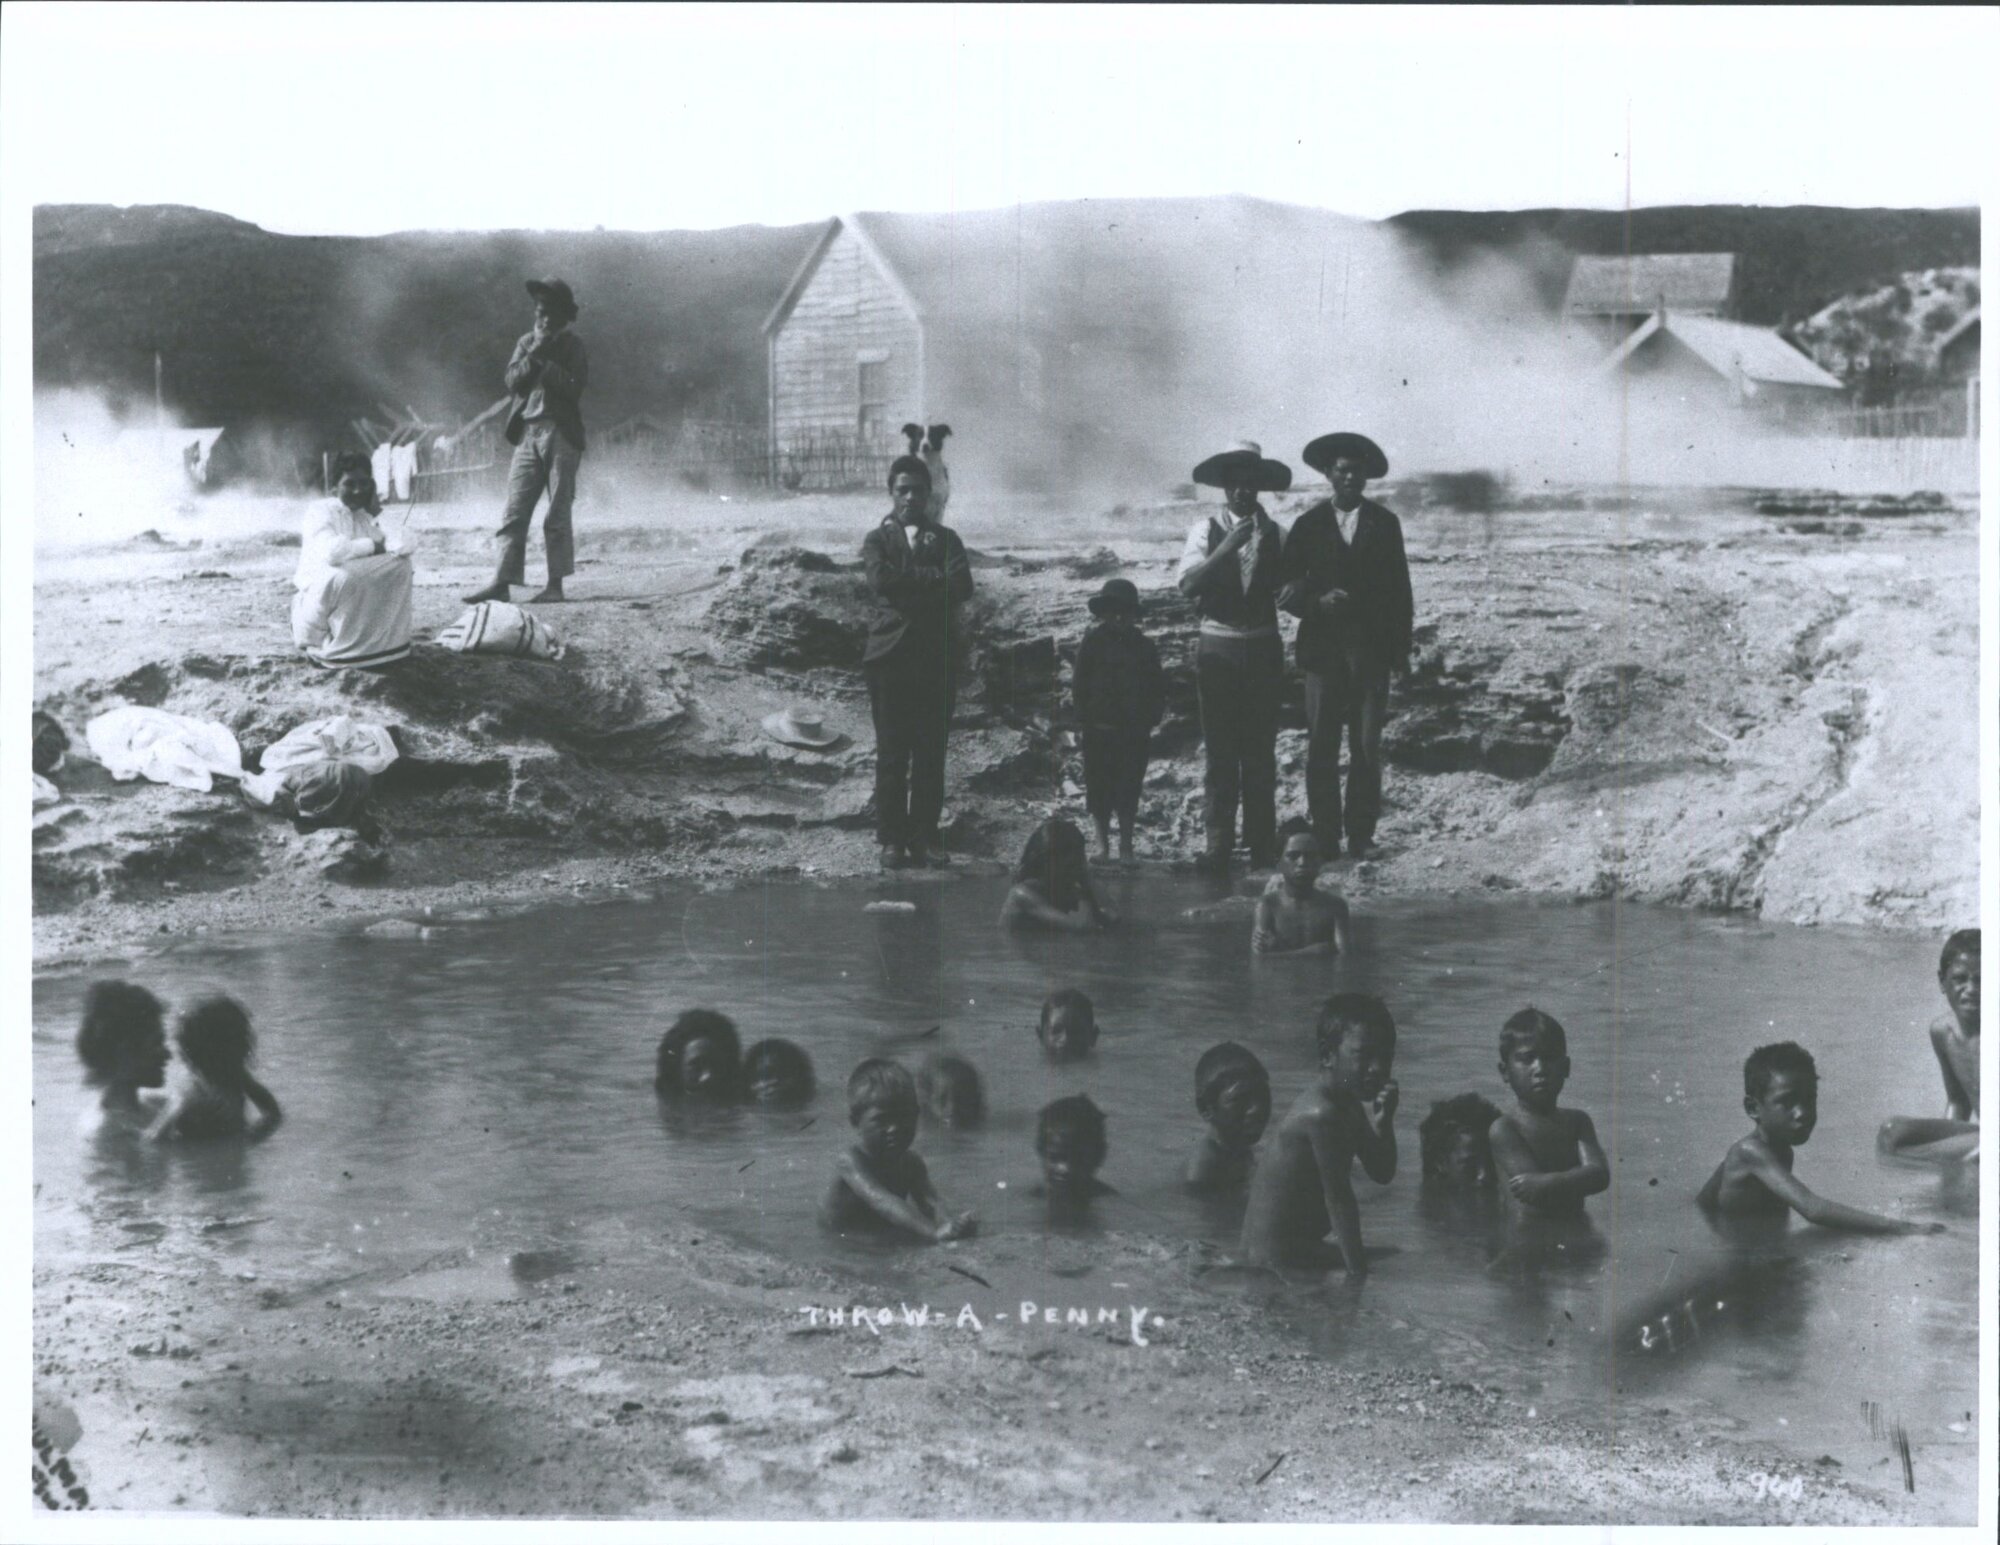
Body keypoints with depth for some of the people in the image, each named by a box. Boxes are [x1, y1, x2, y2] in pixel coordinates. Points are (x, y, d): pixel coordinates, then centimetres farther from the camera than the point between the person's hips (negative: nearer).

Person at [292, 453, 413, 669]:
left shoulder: (366, 516, 6)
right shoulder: (321, 512, -16)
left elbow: (406, 545, -6)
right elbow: (332, 552, -37)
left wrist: (374, 517, -14)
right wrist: (373, 546, -23)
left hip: (358, 598, 6)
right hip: (315, 597, -6)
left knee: (399, 564, -10)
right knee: (340, 576, -39)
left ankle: (380, 641, -2)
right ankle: (320, 647, -14)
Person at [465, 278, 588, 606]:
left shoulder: (572, 346, 1)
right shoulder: (526, 342, 13)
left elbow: (574, 386, -12)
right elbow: (513, 382, 2)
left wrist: (543, 360, -12)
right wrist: (533, 353, -9)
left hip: (561, 434, -4)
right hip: (527, 433, 4)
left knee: (557, 514, -1)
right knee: (514, 511, -2)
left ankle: (556, 584, 3)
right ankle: (501, 582, -5)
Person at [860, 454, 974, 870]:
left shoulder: (946, 539, 14)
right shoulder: (878, 539, 11)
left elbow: (962, 587, -5)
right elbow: (881, 580, -11)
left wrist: (908, 585, -8)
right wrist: (932, 579, -7)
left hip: (938, 658, 1)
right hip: (891, 655, -1)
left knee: (932, 752, 0)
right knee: (892, 752, -3)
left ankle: (926, 836, 4)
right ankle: (892, 838, 1)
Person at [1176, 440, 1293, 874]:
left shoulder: (1276, 535, 6)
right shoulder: (1205, 530, -1)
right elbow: (1188, 585, -14)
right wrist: (1225, 548, -23)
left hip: (1264, 648, 2)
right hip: (1218, 647, -2)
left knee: (1261, 749, 5)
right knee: (1219, 749, -3)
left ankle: (1262, 845, 10)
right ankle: (1218, 844, 0)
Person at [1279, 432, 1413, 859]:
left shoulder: (1384, 524, 10)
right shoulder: (1308, 525, 8)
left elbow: (1399, 589, 9)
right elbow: (1287, 591, 6)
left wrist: (1401, 650, 4)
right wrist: (1317, 601, -15)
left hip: (1372, 649, 0)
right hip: (1324, 648, 0)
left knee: (1367, 747, -2)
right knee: (1321, 747, -3)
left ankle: (1361, 835, 3)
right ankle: (1325, 837, 0)